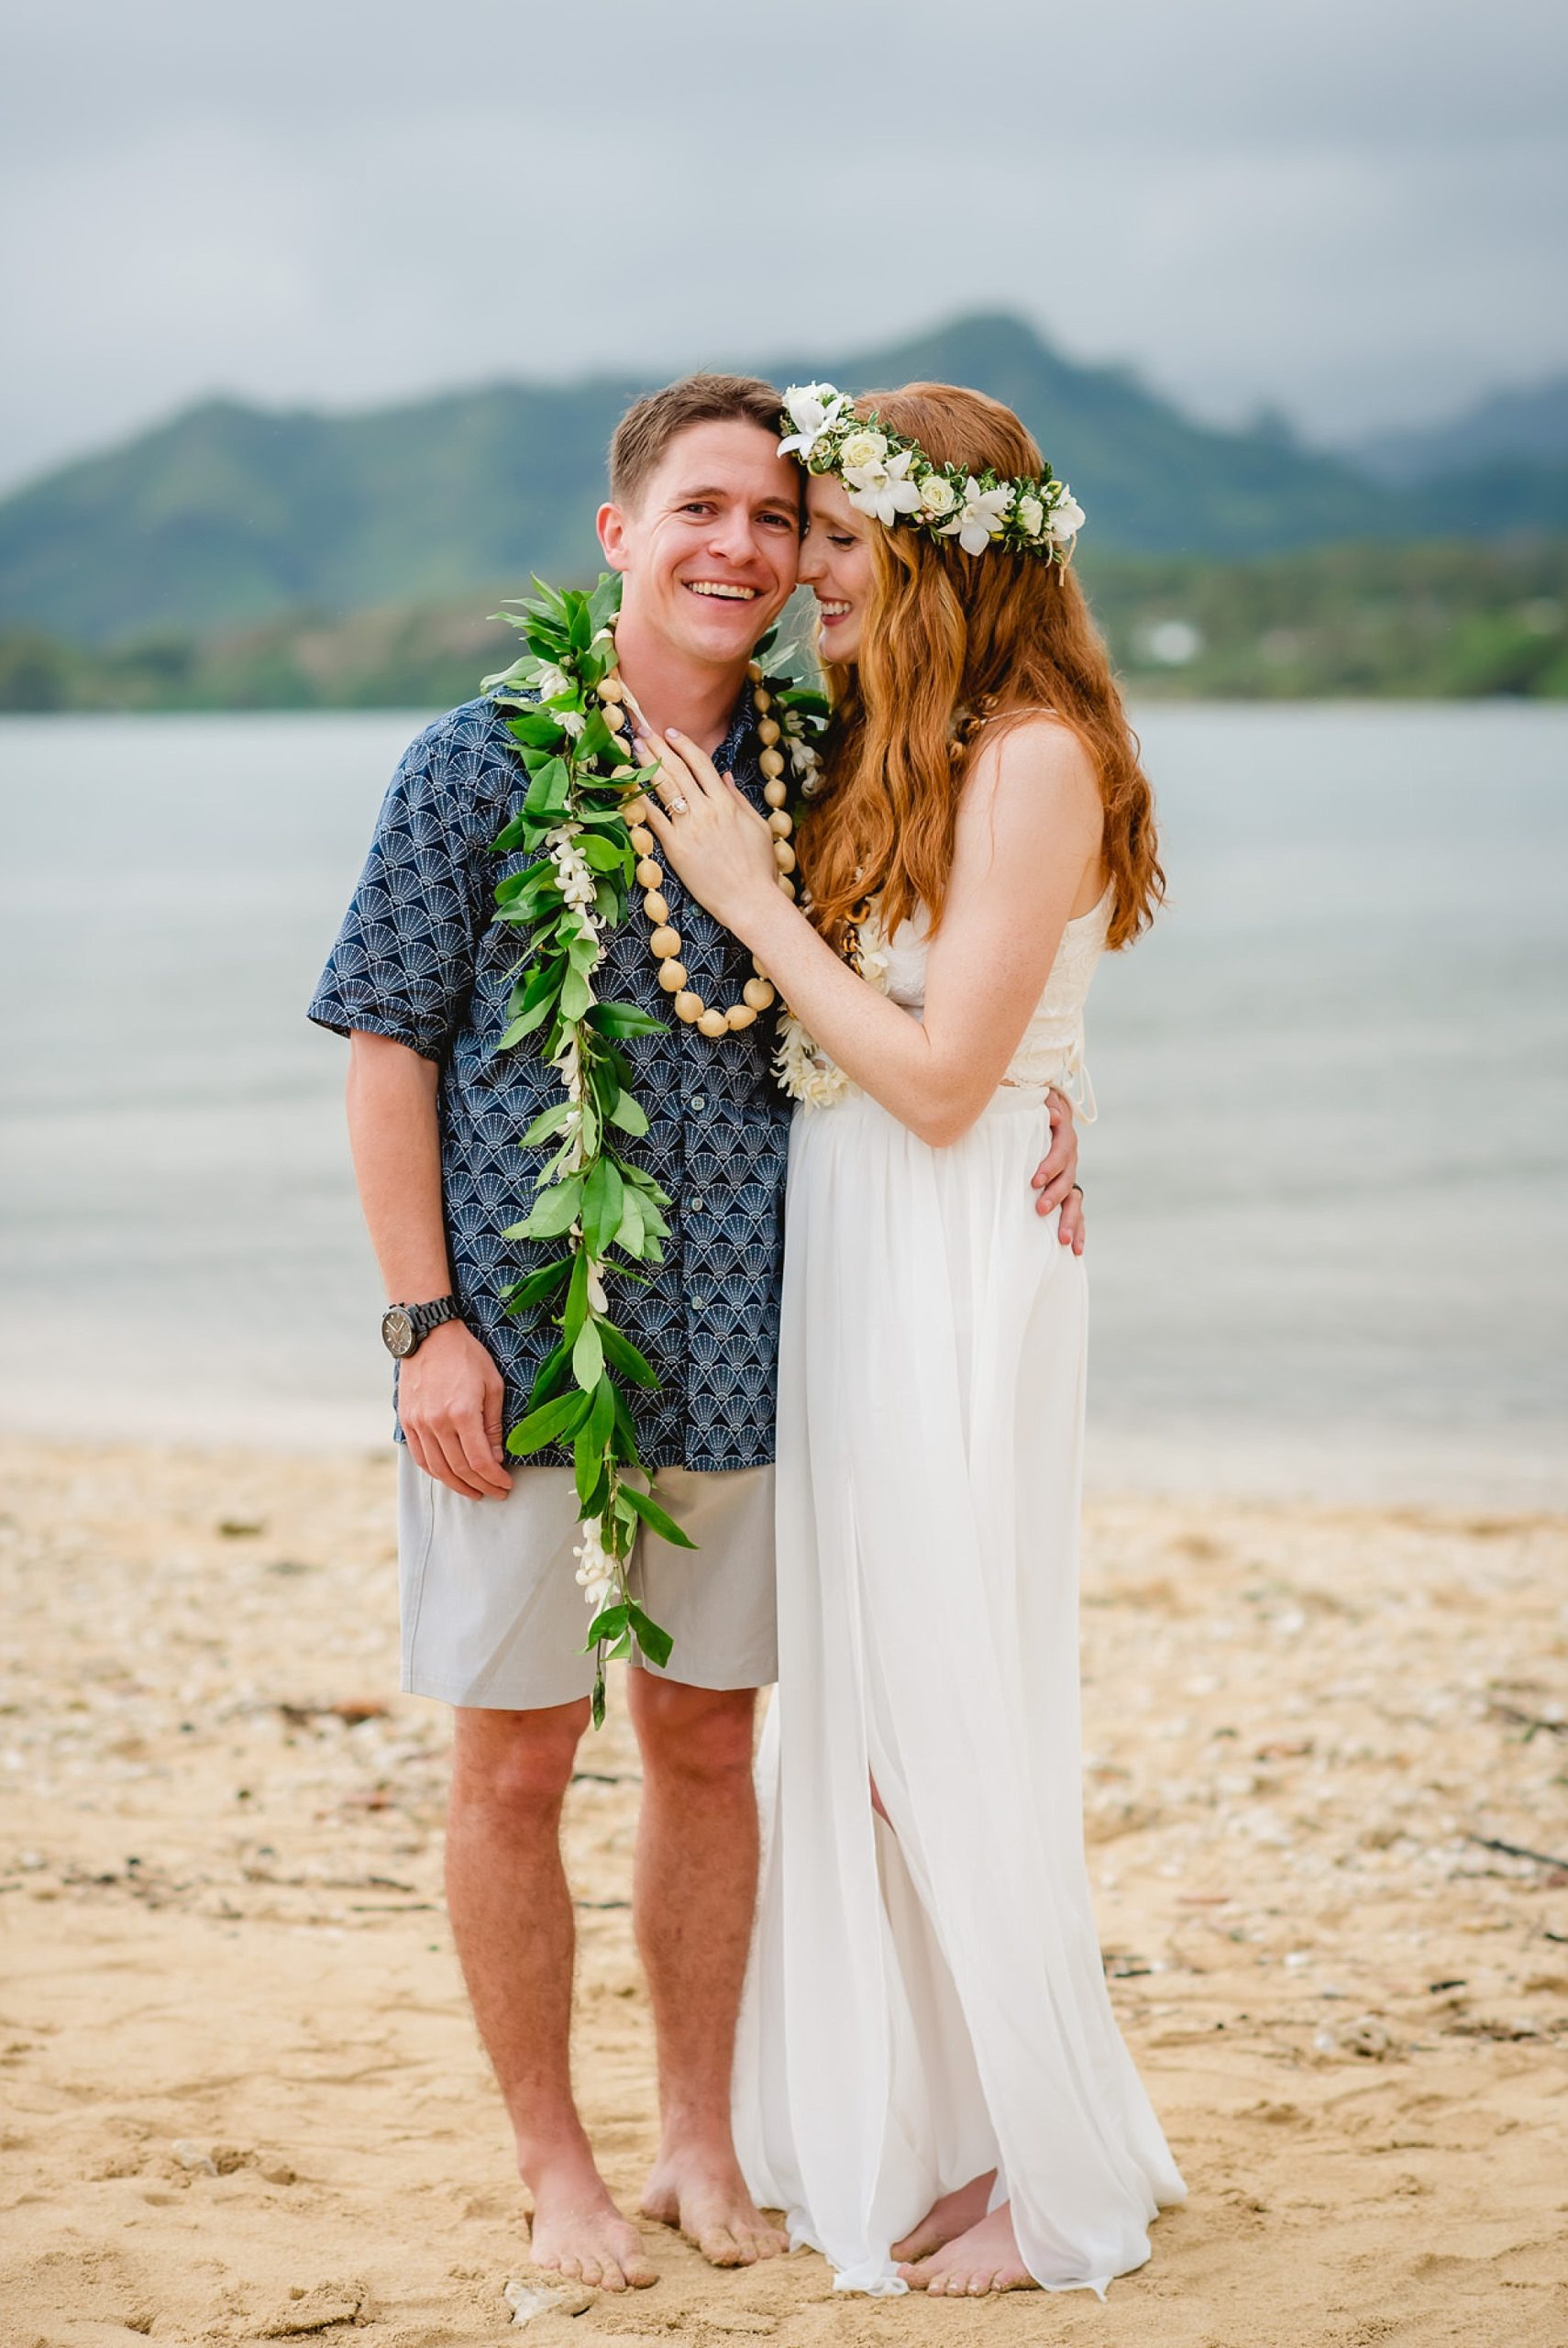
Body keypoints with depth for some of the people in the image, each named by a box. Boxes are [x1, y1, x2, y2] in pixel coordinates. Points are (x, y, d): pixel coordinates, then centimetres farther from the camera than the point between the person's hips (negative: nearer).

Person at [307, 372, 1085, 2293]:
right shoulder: (482, 764, -4)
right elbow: (387, 1045, -4)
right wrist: (426, 1320, -10)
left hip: (734, 1347, 3)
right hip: (522, 1341, -3)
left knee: (708, 1743, 12)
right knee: (515, 1763, 4)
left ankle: (700, 2144, 26)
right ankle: (555, 2170, 19)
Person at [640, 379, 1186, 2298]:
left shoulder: (1038, 758, -13)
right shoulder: (879, 752, 12)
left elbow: (941, 1077, -17)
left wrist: (753, 898, -13)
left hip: (958, 1277, -8)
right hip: (839, 1271, 8)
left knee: (956, 1727, -1)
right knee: (853, 1719, 11)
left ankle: (1063, 2181, 13)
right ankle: (928, 2135, 23)